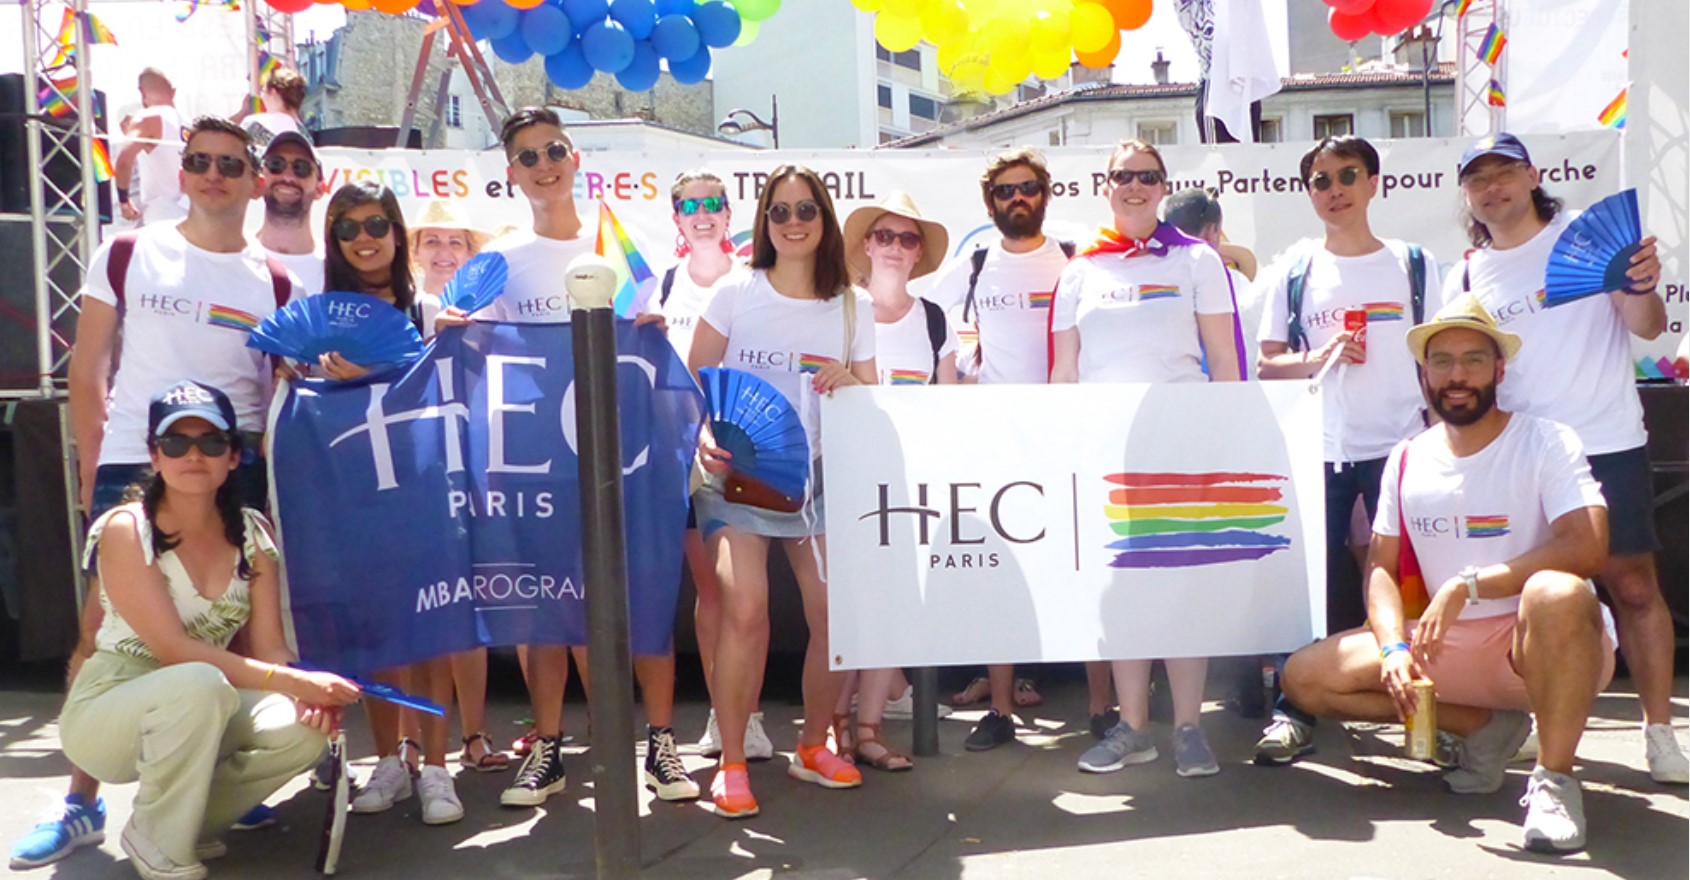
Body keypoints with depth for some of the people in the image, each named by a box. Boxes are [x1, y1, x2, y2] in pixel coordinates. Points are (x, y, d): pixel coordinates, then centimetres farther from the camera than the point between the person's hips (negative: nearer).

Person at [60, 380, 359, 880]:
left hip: (199, 714, 5)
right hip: (106, 712, -5)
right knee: (201, 685, -36)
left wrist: (307, 693, -29)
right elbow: (174, 650, -26)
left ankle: (190, 822, 4)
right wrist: (294, 682, -34)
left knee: (304, 727, -23)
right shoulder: (125, 530, -17)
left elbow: (269, 647, -6)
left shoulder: (252, 533, -2)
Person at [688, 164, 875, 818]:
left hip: (817, 476, 3)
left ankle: (813, 747, 20)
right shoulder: (734, 293, 2)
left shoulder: (852, 306, 9)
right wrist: (704, 437, -16)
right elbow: (693, 382, 3)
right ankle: (731, 764, -2)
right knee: (745, 609, -19)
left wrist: (848, 383, -8)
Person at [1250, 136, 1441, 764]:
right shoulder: (1293, 271, 7)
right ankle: (1294, 712, 10)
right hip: (1319, 452, 0)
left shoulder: (1414, 264, 7)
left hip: (1401, 447, 0)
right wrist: (1321, 357, -13)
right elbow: (1267, 365, 6)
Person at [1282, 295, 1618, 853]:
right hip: (1448, 646, 6)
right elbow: (1382, 567, 6)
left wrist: (1468, 585, -27)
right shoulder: (1407, 460, 8)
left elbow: (1587, 549, -22)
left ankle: (1554, 777, -21)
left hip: (1544, 646, -5)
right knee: (1306, 676, -9)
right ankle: (1487, 725, 3)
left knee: (1556, 595, -40)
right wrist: (1394, 647, -12)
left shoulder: (1547, 442, -7)